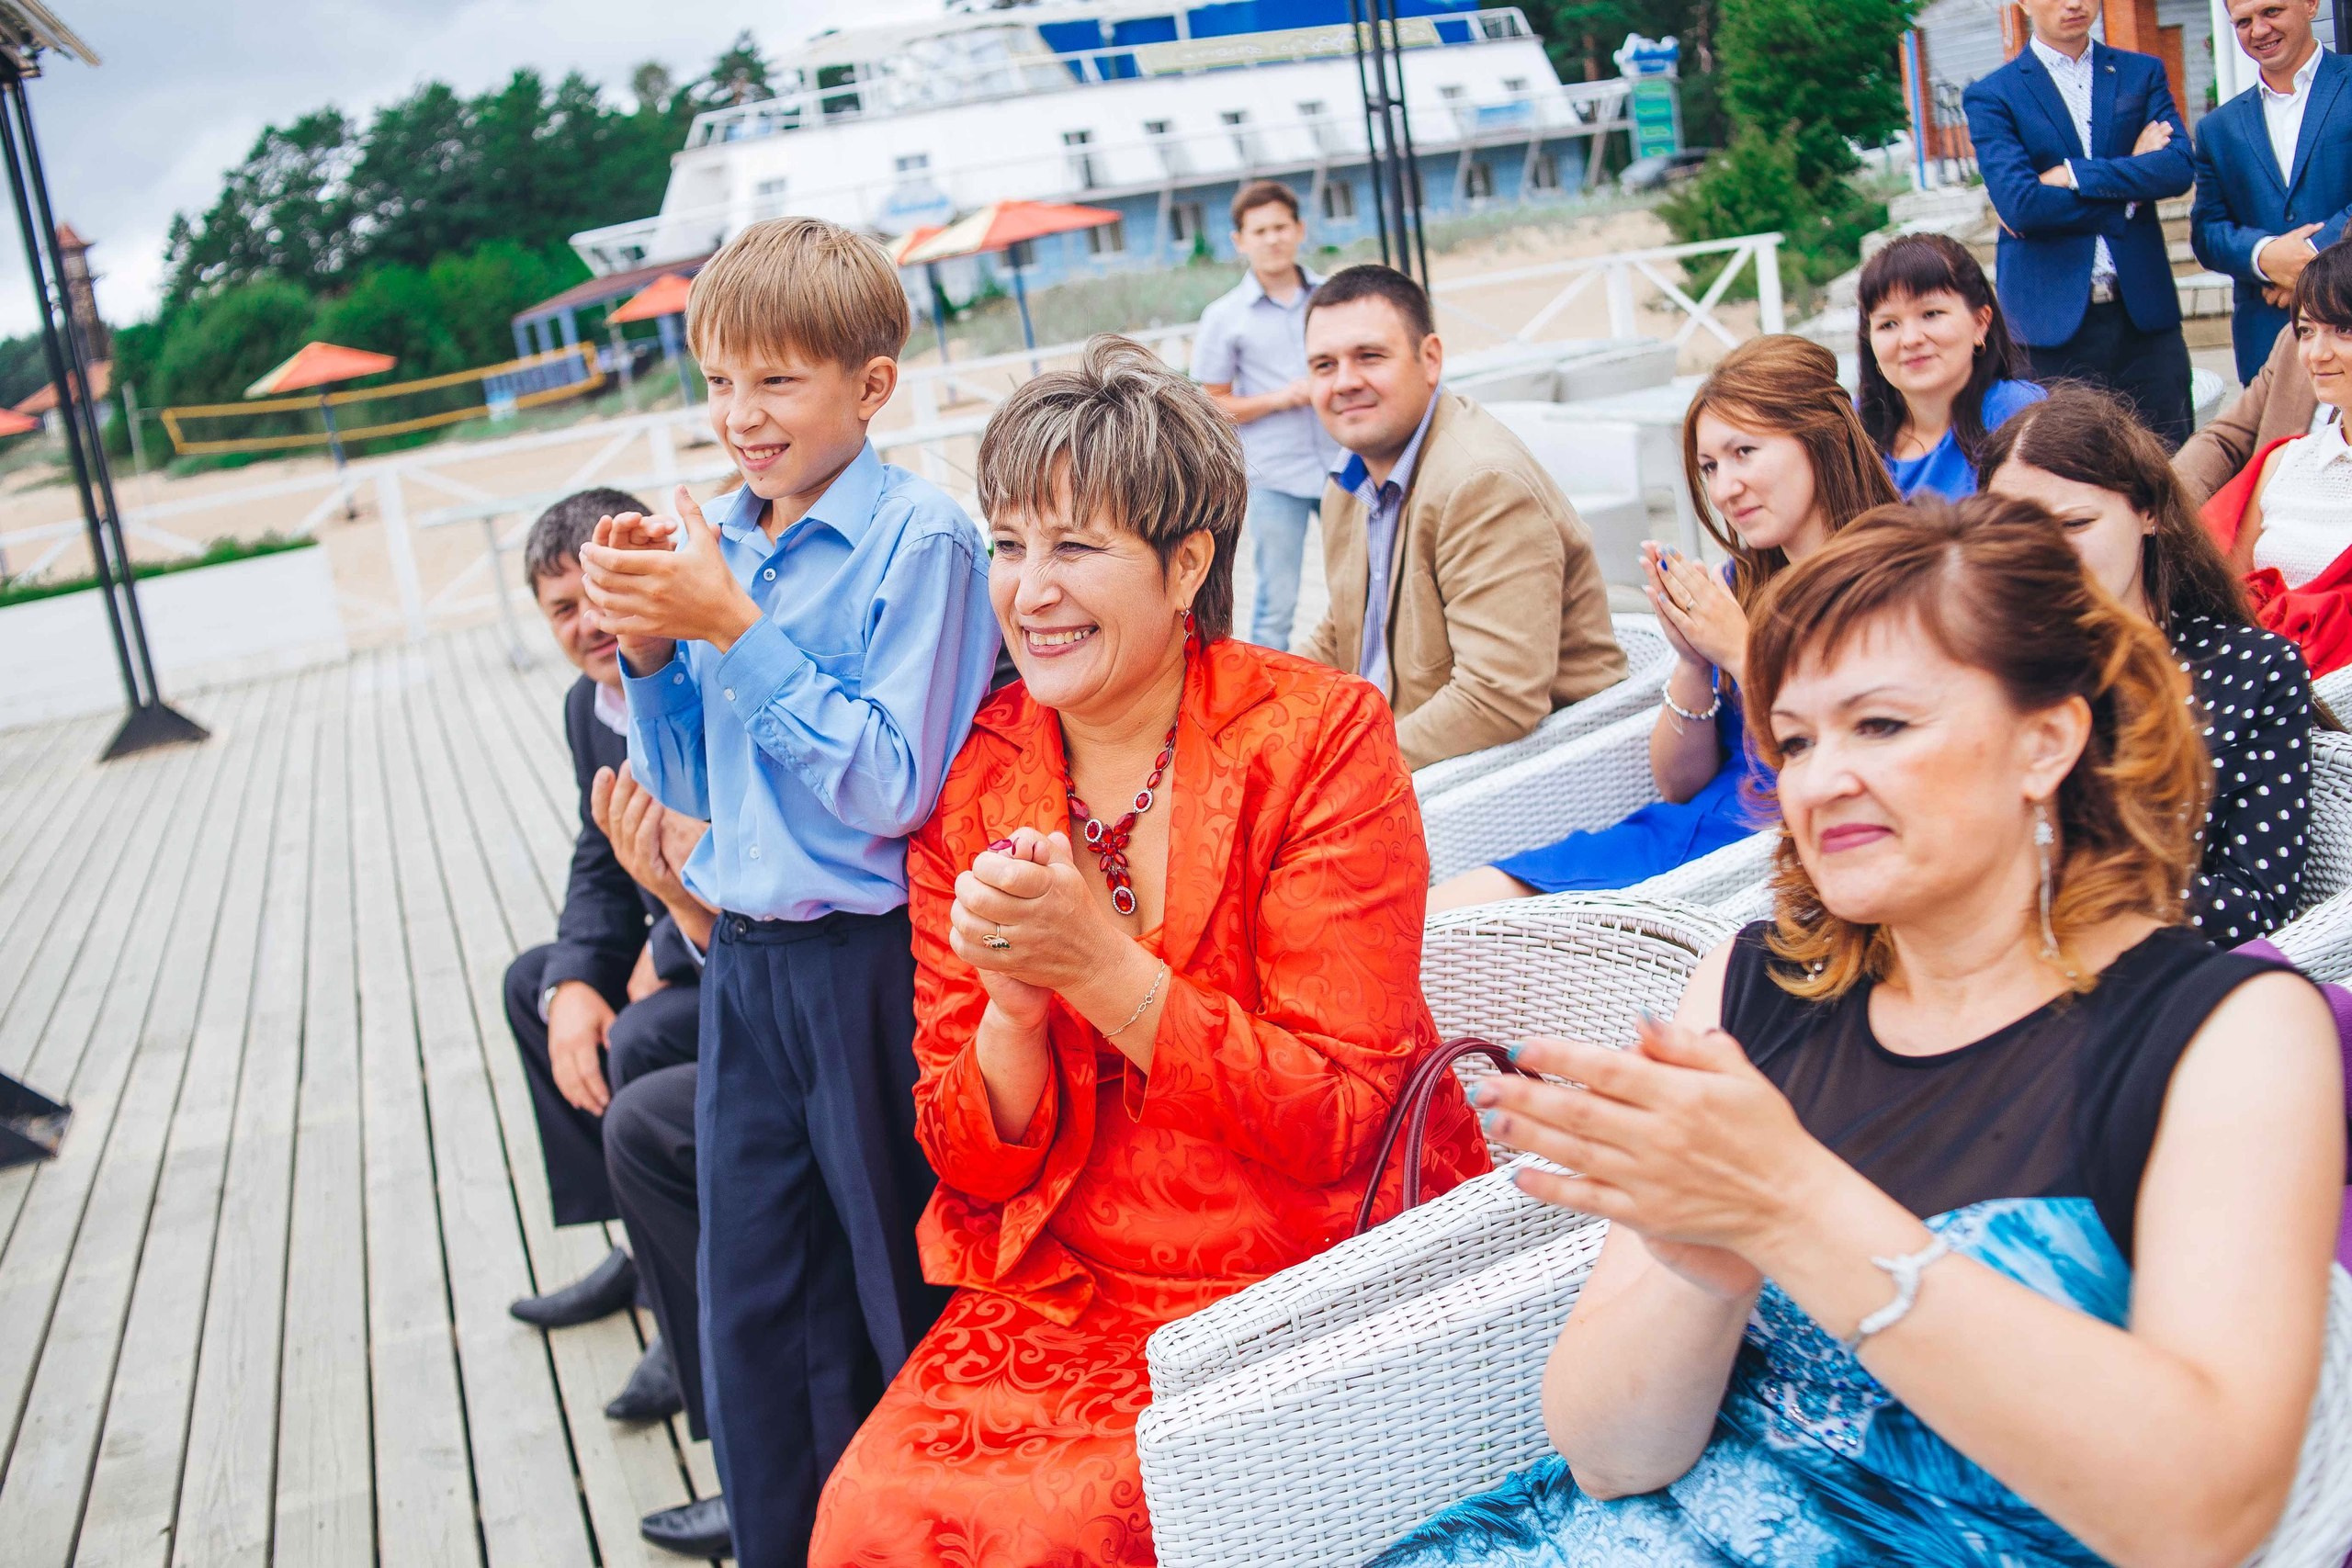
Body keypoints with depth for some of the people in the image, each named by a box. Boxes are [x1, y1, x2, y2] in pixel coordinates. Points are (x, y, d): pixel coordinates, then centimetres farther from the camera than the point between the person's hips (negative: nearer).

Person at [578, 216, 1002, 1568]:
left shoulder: (922, 542, -12)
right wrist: (651, 651, -4)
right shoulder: (719, 547, 8)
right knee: (754, 1317, 16)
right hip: (748, 968, 7)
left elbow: (894, 788, -19)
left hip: (876, 973, -7)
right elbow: (692, 787, 13)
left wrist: (735, 629, -19)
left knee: (910, 1311, 9)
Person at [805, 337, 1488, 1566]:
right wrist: (1013, 1006, -19)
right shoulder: (971, 781, 2)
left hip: (1308, 1278, -3)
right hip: (1059, 1289, 4)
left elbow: (1342, 1124, -12)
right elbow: (972, 1164, 2)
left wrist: (1099, 966, -22)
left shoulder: (1317, 736, -9)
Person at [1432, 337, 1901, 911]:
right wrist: (1694, 662, -5)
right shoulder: (1745, 582, 12)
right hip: (1682, 834, 7)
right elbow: (1679, 784, 13)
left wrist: (1741, 652, -13)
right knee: (1434, 917, -12)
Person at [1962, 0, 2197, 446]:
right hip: (2052, 318, -3)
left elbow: (2180, 168, -4)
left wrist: (2072, 175, -10)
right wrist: (2128, 194, -7)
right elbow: (2018, 203, -12)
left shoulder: (2144, 73, 13)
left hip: (2145, 310, 3)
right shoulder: (1990, 96, 2)